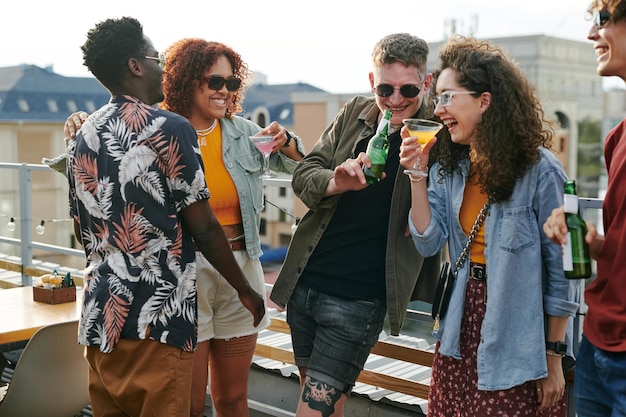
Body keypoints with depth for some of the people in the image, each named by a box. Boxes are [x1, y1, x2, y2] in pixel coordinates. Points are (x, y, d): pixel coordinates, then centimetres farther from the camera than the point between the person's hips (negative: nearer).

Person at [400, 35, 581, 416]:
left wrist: (554, 359, -10)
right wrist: (416, 175, -11)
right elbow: (429, 243, -1)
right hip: (461, 334, 6)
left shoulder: (540, 170, -15)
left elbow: (560, 270, -12)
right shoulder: (449, 166, 3)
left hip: (517, 343, -6)